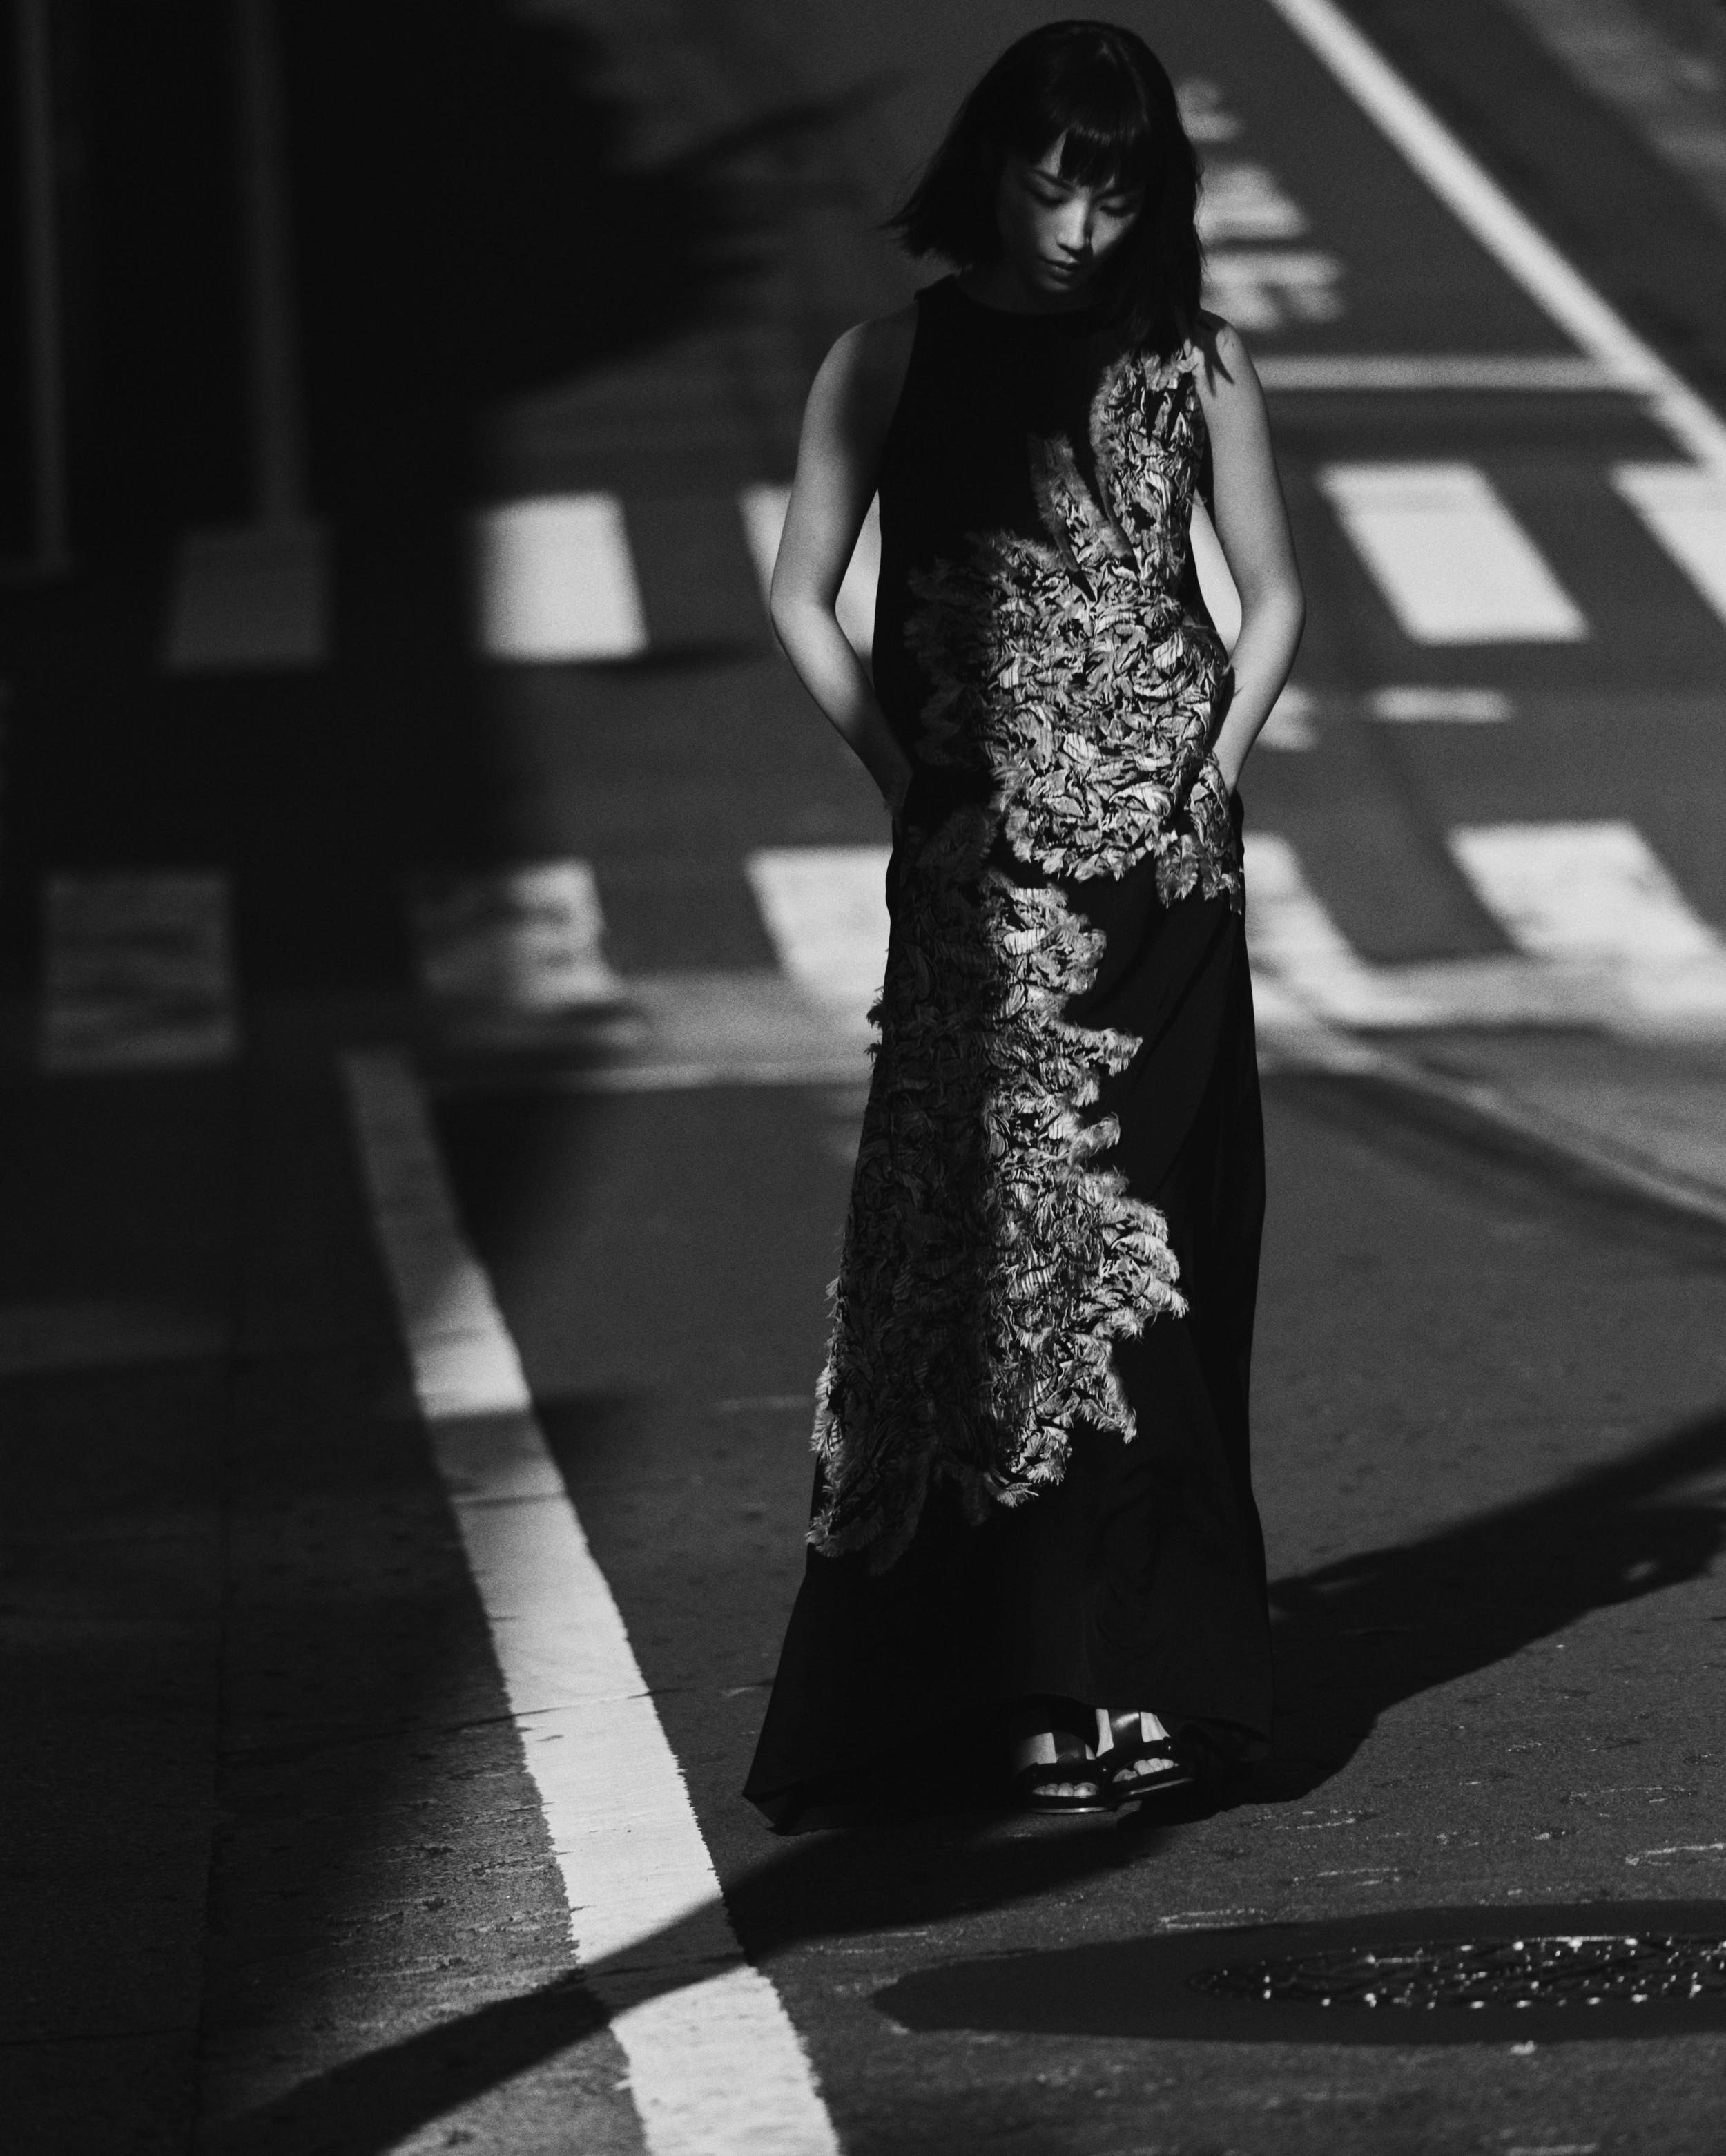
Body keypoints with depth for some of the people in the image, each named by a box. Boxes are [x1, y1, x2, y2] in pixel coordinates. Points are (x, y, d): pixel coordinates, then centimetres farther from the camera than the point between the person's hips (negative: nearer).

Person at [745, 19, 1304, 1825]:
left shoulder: (1194, 365, 6)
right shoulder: (893, 364, 1)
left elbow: (1269, 592, 14)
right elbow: (801, 598, 3)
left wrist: (1216, 770, 0)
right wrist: (911, 785, -4)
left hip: (1165, 867, 2)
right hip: (986, 883, -2)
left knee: (1162, 1249, 4)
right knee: (1017, 1236, -7)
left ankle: (1149, 1662, 12)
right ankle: (1059, 1691, -5)